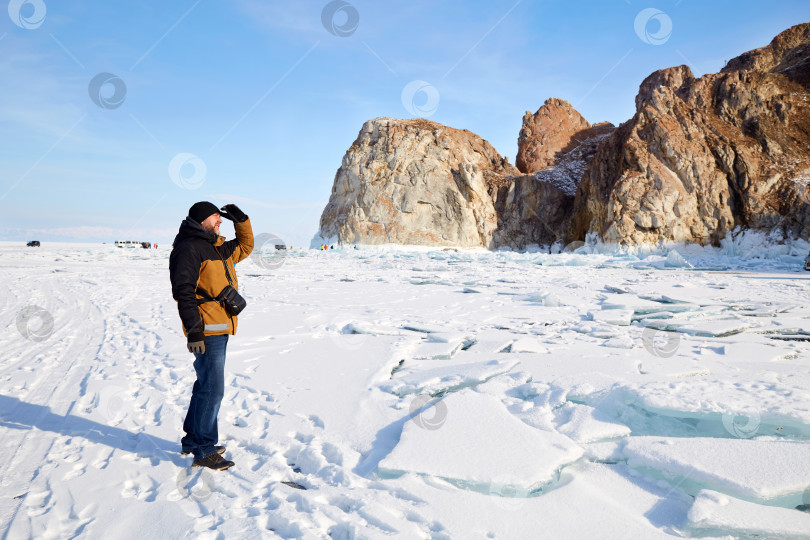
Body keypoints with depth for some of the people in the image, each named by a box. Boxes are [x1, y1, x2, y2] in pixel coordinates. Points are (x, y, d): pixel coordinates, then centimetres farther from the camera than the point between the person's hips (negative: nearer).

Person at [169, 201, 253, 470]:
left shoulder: (217, 248, 18)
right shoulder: (188, 248, -11)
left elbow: (244, 247, 34)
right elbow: (183, 292, -18)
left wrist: (241, 221, 17)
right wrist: (194, 331, -22)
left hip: (220, 329, 10)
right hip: (207, 331, -10)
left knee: (206, 386, 18)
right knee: (212, 390, -7)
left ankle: (193, 440, 32)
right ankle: (204, 451, 4)